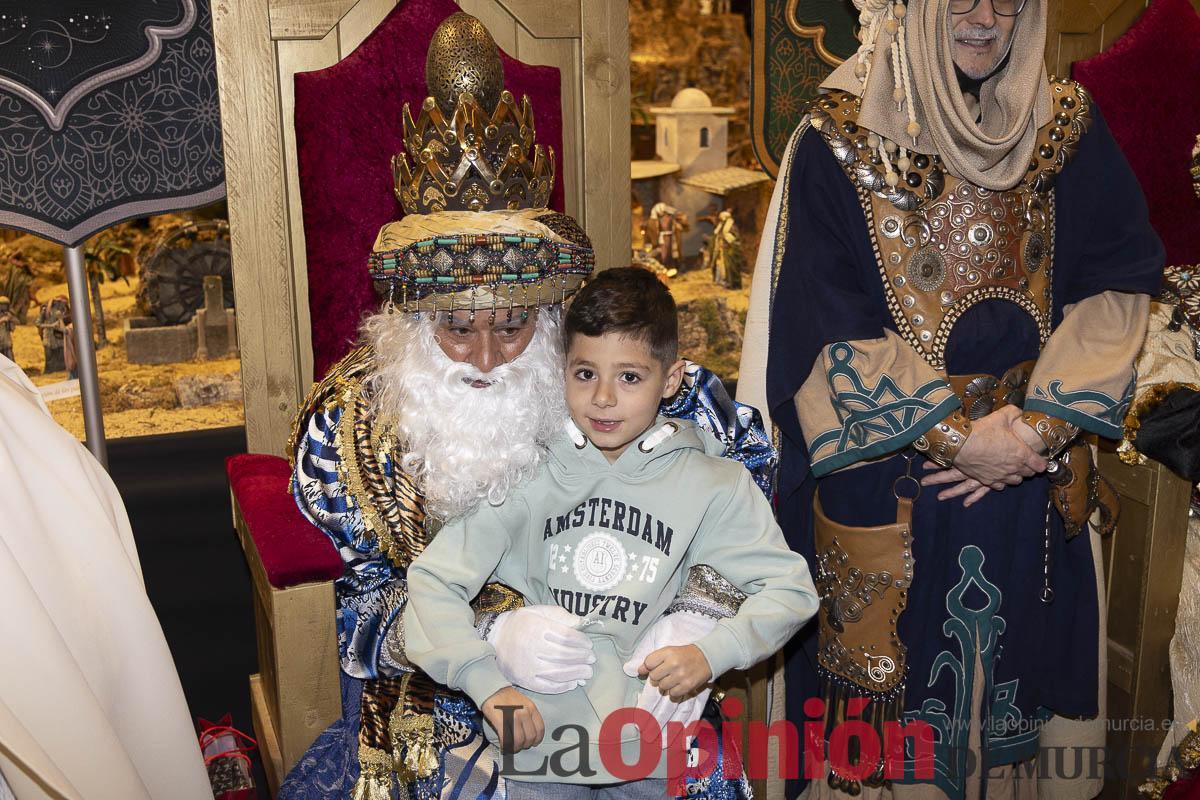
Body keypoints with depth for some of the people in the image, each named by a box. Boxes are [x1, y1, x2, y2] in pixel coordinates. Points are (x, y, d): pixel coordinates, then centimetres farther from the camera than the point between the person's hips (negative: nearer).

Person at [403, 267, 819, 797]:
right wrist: (489, 685, -17)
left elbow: (790, 588, -1)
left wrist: (711, 654, -16)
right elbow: (431, 579, -6)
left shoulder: (711, 484, -5)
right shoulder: (528, 475, -6)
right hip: (537, 742, 0)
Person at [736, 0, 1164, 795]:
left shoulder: (1067, 125, 3)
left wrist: (1040, 428, -12)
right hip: (885, 482, -3)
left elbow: (1116, 287, -1)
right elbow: (828, 329, -12)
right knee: (891, 705, 8)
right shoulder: (839, 141, -8)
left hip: (1035, 474, 3)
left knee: (1014, 674, 14)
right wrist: (961, 437, -15)